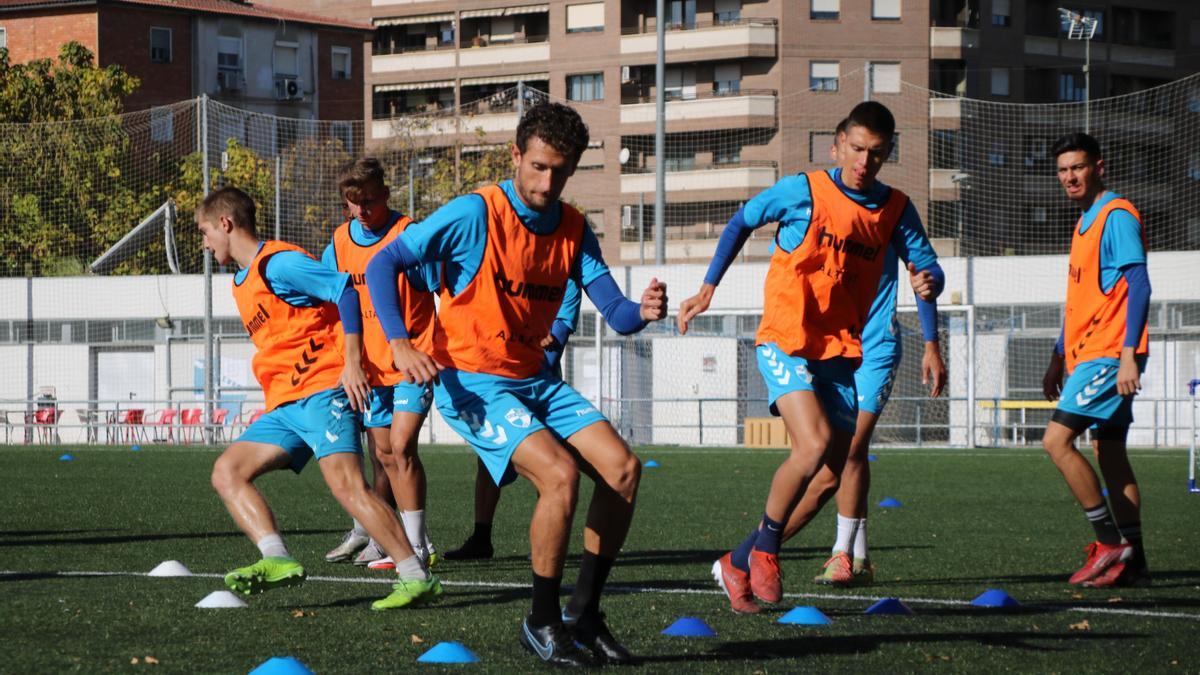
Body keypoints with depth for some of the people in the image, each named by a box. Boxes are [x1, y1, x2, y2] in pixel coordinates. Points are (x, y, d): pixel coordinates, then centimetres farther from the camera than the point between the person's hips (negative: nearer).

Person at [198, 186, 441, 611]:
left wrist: (352, 364, -21)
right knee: (227, 472, -2)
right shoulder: (242, 281, 22)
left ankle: (417, 578, -20)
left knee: (346, 485, -22)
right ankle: (277, 560, -17)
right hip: (284, 405, 10)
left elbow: (344, 290, -17)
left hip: (321, 390, -10)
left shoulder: (278, 263, -8)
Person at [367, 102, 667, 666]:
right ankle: (542, 622, -8)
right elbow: (382, 266, -15)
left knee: (622, 467, -7)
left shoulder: (573, 229, 3)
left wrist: (642, 312, -26)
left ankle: (583, 612, 7)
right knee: (560, 473, -25)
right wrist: (399, 343, -28)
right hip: (470, 381, -7)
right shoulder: (475, 214, -15)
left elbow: (615, 313, -1)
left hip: (532, 379, 7)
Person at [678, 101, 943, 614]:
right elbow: (741, 222, 6)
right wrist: (708, 288, 2)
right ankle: (765, 548, -4)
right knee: (814, 445, -25)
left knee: (832, 467, 4)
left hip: (840, 352, 5)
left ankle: (739, 564, 17)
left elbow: (924, 265, 8)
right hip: (786, 340, -5)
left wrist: (927, 283, -17)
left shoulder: (895, 210, 4)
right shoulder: (804, 191, -6)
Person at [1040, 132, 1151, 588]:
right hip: (1087, 354, 10)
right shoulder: (1086, 222, 19)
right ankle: (1132, 562, 10)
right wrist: (1059, 357, 24)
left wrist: (1128, 354, -24)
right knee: (1109, 454, 8)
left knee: (1057, 440, -15)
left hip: (1108, 354, -10)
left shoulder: (1116, 216, -11)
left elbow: (1138, 286, -18)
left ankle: (1111, 542, -12)